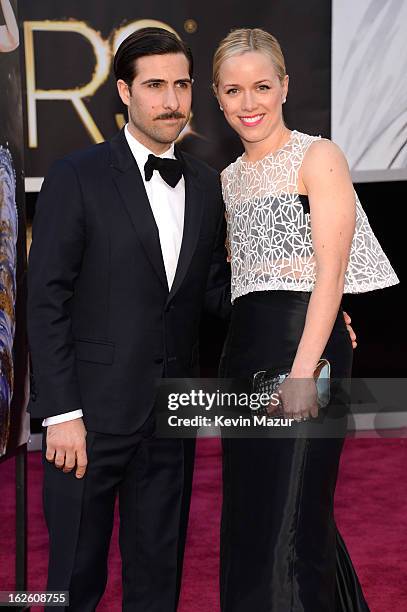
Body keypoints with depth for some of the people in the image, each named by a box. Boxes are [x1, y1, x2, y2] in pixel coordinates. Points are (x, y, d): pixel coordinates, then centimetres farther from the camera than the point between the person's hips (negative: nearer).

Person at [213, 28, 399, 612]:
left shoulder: (318, 157, -5)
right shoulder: (231, 177, 16)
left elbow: (331, 273, -13)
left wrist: (303, 371, -22)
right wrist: (235, 363, 9)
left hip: (307, 340, -7)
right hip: (245, 347, 7)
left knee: (292, 517, -6)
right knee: (248, 514, 14)